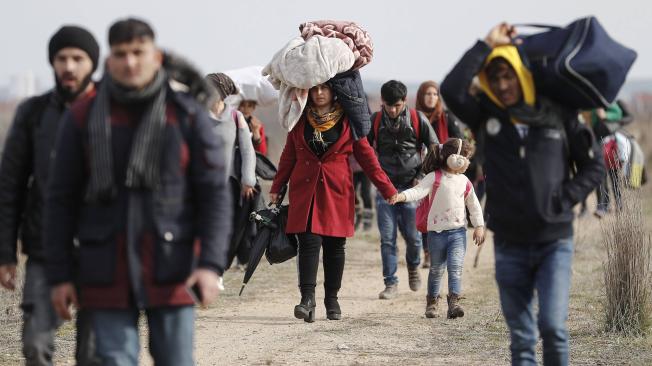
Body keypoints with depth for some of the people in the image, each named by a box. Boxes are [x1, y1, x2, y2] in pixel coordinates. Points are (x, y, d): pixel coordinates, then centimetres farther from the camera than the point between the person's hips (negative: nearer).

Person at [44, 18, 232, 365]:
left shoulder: (189, 116, -5)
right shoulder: (83, 118, -3)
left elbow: (215, 195, -7)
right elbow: (61, 200, 2)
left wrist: (211, 265, -19)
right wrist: (59, 276, -2)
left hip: (171, 267, 0)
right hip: (109, 269, 1)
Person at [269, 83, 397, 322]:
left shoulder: (347, 121, 2)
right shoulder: (300, 120, 8)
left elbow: (366, 156, 4)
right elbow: (289, 156, 16)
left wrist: (388, 191, 0)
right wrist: (276, 188, 14)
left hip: (337, 192, 0)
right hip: (304, 191, 1)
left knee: (335, 246, 4)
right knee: (309, 242, -11)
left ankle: (332, 299, 16)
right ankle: (307, 299, -17)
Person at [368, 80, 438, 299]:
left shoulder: (418, 120, -2)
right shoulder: (375, 121, 2)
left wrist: (422, 177, -2)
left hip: (411, 187, -1)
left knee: (413, 236, 2)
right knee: (387, 238, -3)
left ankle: (413, 266, 33)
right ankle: (391, 283, 4)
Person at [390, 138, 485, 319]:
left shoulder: (464, 182, 8)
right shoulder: (434, 178, -6)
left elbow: (474, 206, 16)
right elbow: (418, 190, -20)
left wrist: (479, 226, 10)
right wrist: (401, 196, -37)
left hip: (458, 231, 2)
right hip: (437, 232, -2)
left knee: (455, 268, -12)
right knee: (436, 269, 11)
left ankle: (454, 302, -18)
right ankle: (432, 302, 27)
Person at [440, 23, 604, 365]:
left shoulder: (559, 115, -2)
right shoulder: (487, 116, 0)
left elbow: (594, 166, 6)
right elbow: (452, 90, -20)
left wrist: (563, 200, -8)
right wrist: (486, 45, -16)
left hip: (555, 242, -2)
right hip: (510, 245, 2)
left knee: (552, 326, -14)